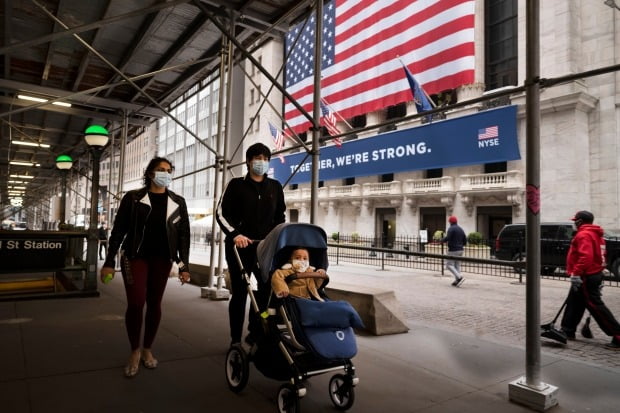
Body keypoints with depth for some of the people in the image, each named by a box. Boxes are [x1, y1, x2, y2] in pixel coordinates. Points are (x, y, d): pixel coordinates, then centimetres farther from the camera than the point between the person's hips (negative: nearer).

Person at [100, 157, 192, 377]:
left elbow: (184, 234, 4)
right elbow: (118, 230, 0)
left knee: (154, 304, 6)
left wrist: (184, 265, -1)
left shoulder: (178, 202, 4)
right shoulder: (133, 198, -1)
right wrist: (109, 261, -4)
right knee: (136, 303, -10)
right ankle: (134, 351, 11)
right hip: (135, 256, -2)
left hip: (161, 259, 2)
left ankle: (147, 349, 24)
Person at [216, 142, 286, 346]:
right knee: (239, 293, 1)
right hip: (239, 247, -3)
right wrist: (235, 234, -18)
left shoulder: (275, 187, 12)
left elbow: (280, 216, 16)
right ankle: (236, 340, 12)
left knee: (268, 290, -1)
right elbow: (221, 213, -3)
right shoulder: (236, 184, 4)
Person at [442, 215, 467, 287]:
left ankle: (459, 277, -17)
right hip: (460, 250, 8)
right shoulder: (461, 229, 12)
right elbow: (465, 241, 11)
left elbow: (447, 238, -23)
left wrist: (442, 240, -4)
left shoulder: (451, 228, -11)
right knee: (457, 265, 10)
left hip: (453, 250, -8)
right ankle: (456, 281, 7)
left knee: (449, 265, -4)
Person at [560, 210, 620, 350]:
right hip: (595, 274, 11)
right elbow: (596, 255, 20)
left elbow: (586, 256, -28)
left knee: (596, 306, -6)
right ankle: (568, 331, 23)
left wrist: (576, 274, -27)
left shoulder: (583, 235, -17)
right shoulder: (595, 234, 15)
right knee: (574, 304, 15)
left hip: (586, 277, -11)